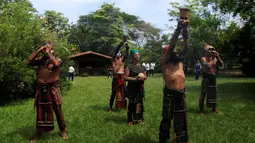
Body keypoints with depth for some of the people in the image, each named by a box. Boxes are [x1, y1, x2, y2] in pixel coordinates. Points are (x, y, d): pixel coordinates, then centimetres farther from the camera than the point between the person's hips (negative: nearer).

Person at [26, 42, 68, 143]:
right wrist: (37, 51, -6)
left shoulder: (57, 59, -1)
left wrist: (48, 53, -15)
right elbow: (28, 62, -4)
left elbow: (56, 64, -24)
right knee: (40, 111, 12)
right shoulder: (40, 59, 8)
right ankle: (38, 132, 26)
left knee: (58, 110, 6)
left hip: (53, 88, -3)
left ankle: (63, 131, 21)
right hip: (41, 88, 3)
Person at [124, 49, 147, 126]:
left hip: (140, 87, 5)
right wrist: (134, 78, -20)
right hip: (132, 87, -5)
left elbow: (145, 76, 18)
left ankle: (139, 118, 19)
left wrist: (143, 78, -5)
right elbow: (125, 77, -10)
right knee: (132, 104, -3)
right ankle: (130, 120, 7)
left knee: (140, 103, 6)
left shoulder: (142, 67, 11)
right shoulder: (129, 66, -5)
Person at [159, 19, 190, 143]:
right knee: (166, 118, 3)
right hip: (170, 93, -5)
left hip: (181, 93, 6)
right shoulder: (164, 63, 0)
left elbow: (185, 48, 9)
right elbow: (171, 46, -9)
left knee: (181, 119, 12)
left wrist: (185, 30, 1)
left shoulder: (180, 61, 15)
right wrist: (178, 29, -12)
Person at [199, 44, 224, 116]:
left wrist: (218, 57, -12)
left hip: (213, 78, 5)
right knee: (203, 94, -4)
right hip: (206, 78, -5)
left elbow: (221, 64, -1)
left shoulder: (215, 58, 8)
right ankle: (201, 110, 2)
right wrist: (212, 57, -17)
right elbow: (208, 65, -22)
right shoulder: (203, 58, -7)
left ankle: (214, 108, 26)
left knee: (214, 93, 13)